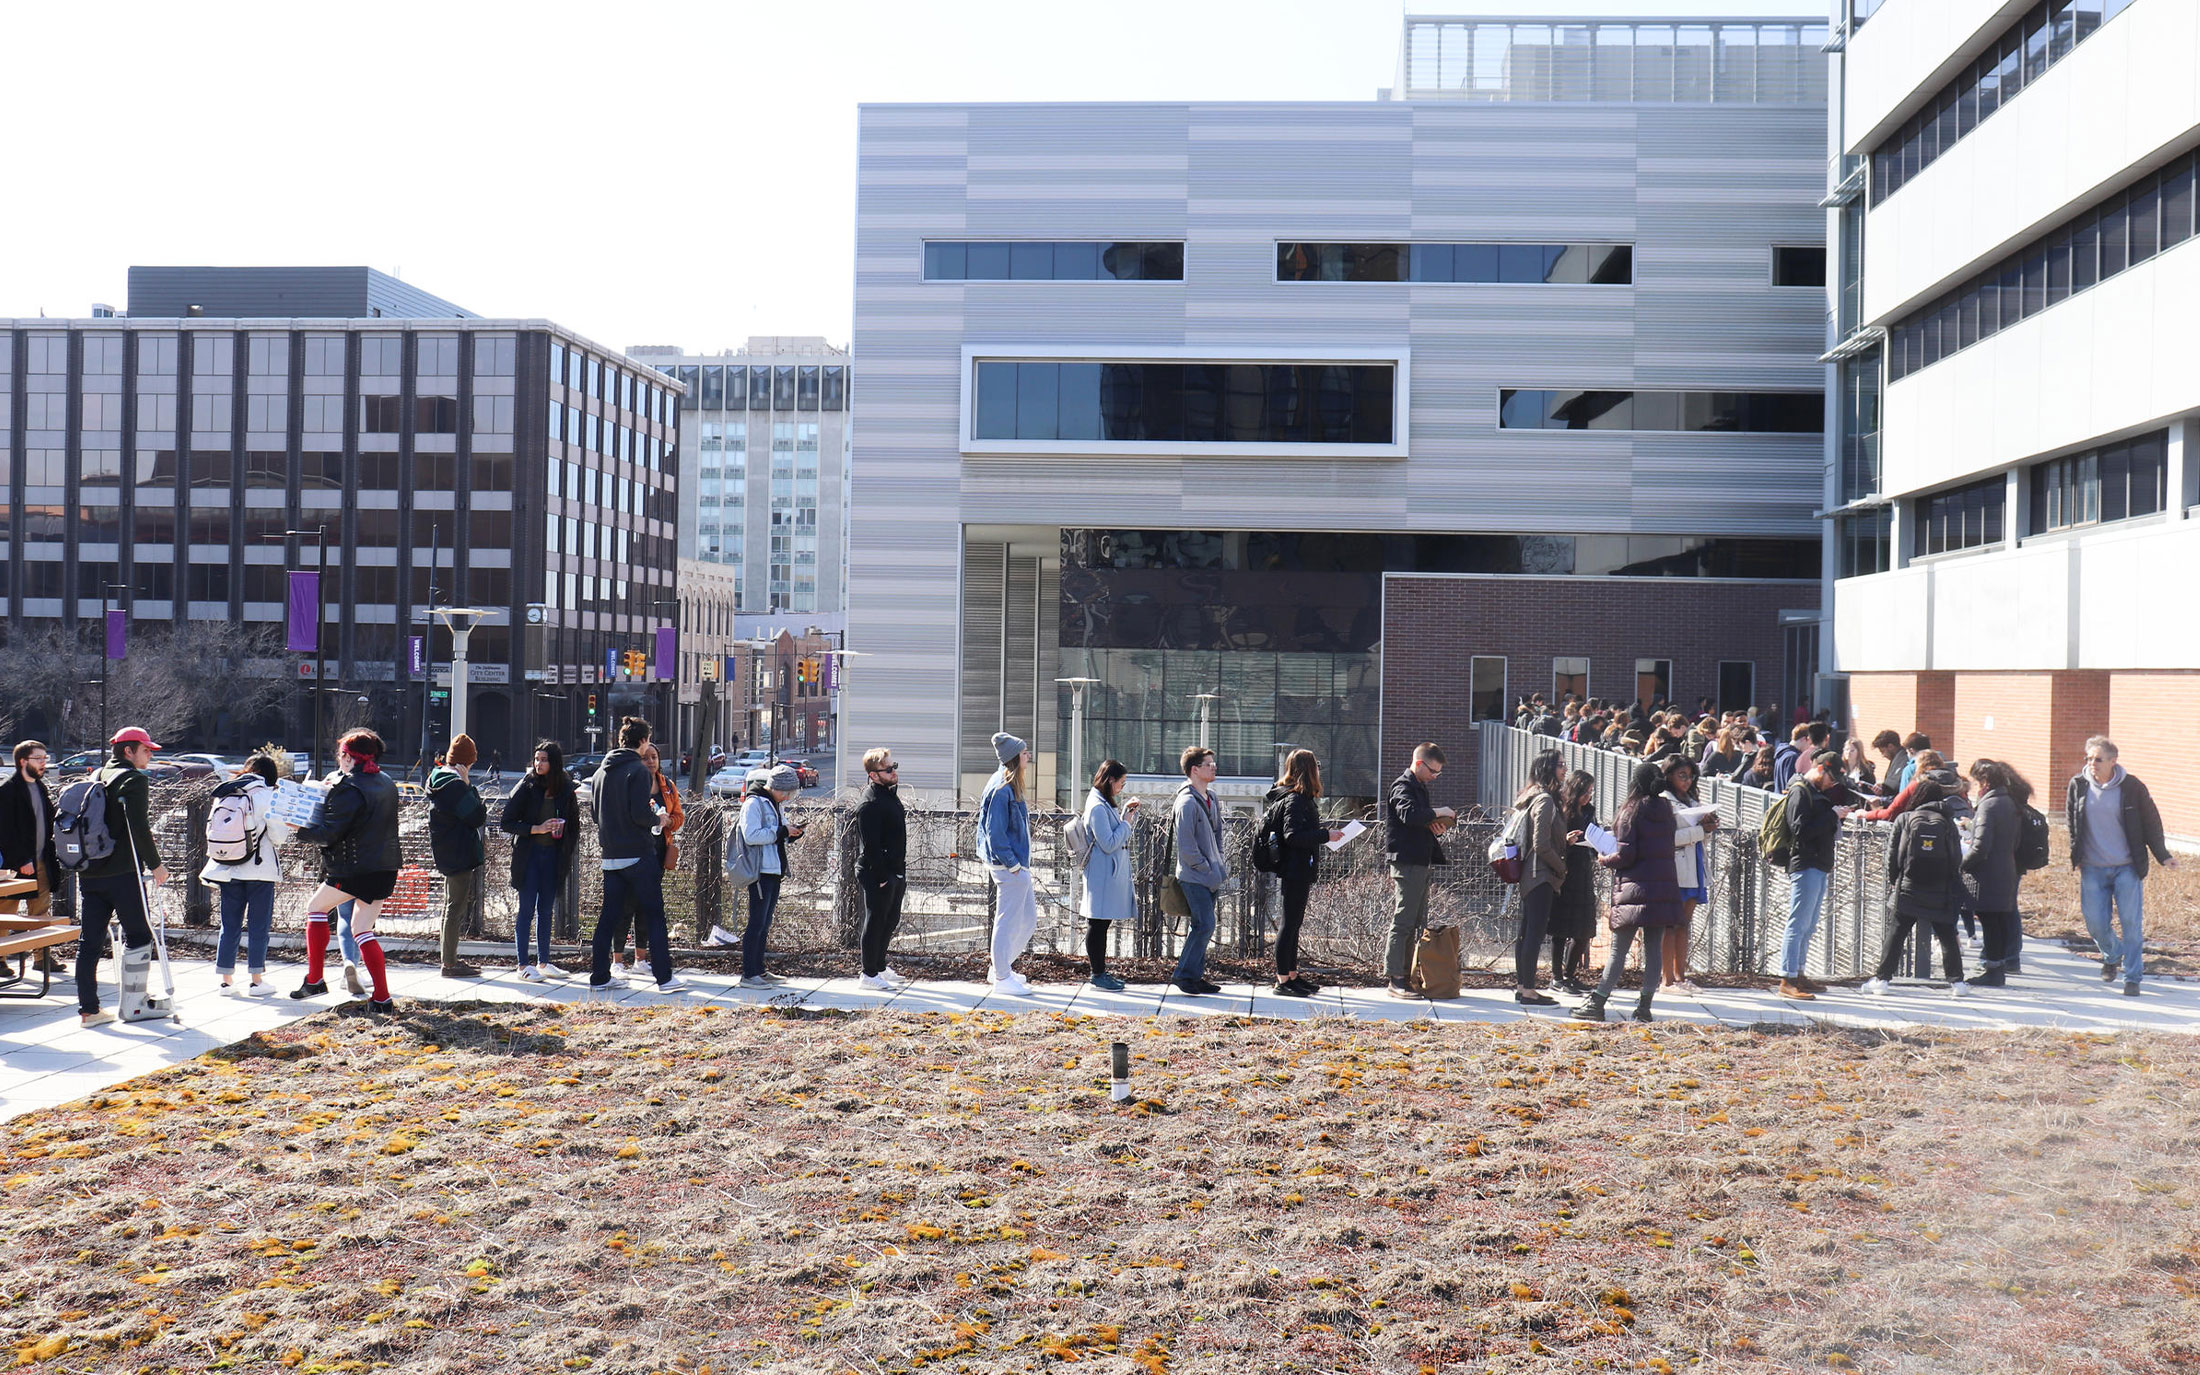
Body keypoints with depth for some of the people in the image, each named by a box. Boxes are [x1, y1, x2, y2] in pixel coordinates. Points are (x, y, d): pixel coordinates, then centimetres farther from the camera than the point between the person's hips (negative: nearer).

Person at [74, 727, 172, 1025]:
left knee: (89, 940, 7)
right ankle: (134, 1004, 6)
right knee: (138, 935, 4)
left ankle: (88, 1009, 9)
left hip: (88, 873, 7)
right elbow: (139, 827, -17)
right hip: (122, 872, -7)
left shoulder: (96, 778, 15)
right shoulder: (134, 779, -8)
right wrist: (155, 864, -10)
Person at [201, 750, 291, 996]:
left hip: (227, 870, 4)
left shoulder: (224, 795, 6)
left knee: (229, 924, 10)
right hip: (260, 870, -4)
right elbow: (278, 836, -9)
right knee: (258, 925, 2)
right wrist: (287, 826, 11)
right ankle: (256, 980, 3)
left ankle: (226, 980, 14)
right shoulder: (267, 796, -8)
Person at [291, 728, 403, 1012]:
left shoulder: (350, 789, -15)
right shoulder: (386, 783, 11)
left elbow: (328, 834, -17)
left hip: (355, 869, -7)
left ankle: (314, 980, 16)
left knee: (316, 907, 16)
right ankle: (382, 998, 3)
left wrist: (300, 829, -2)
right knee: (362, 930, 13)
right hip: (386, 869, 7)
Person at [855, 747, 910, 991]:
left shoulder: (890, 794, 13)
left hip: (894, 873, 10)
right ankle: (870, 974, 8)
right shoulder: (870, 804, -19)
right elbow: (870, 845, -22)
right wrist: (881, 876, -21)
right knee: (876, 922, -1)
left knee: (891, 920, 18)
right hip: (877, 876, -10)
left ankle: (880, 967, 30)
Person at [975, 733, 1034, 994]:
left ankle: (1002, 967, 28)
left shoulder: (1009, 786, 13)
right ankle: (1002, 978, 9)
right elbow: (995, 833, -20)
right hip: (1010, 866, -10)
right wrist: (1013, 865, -18)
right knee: (1008, 921, -1)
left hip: (1017, 866, 10)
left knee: (1028, 919, 17)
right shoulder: (1002, 790, -18)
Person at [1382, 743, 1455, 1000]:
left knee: (1417, 921, 12)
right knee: (1403, 921, -10)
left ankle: (1406, 973, 18)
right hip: (1406, 861, -10)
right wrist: (1437, 812, -19)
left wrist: (1437, 825, 9)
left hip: (1420, 862, 10)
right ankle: (1394, 978, -8)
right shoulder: (1403, 786, -10)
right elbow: (1409, 814, -30)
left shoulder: (1420, 787, 20)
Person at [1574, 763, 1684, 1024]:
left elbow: (1626, 854, -12)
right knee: (1654, 948, 6)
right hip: (1664, 888, 5)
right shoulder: (1666, 811, 10)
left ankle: (1597, 1002, -2)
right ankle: (1644, 1005, 6)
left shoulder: (1631, 811, -7)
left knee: (1619, 949, -4)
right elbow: (1667, 849, 16)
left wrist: (1606, 860, 5)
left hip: (1635, 887, -5)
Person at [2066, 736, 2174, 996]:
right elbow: (2071, 822, 12)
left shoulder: (2132, 788, -6)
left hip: (2127, 867, -2)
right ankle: (2112, 956, 34)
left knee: (2131, 923, -4)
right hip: (2092, 868, 2)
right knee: (2095, 923, 3)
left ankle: (2132, 977, 6)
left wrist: (2163, 856, 1)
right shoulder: (2078, 785, 0)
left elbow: (2151, 823, 3)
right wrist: (2075, 855, 9)